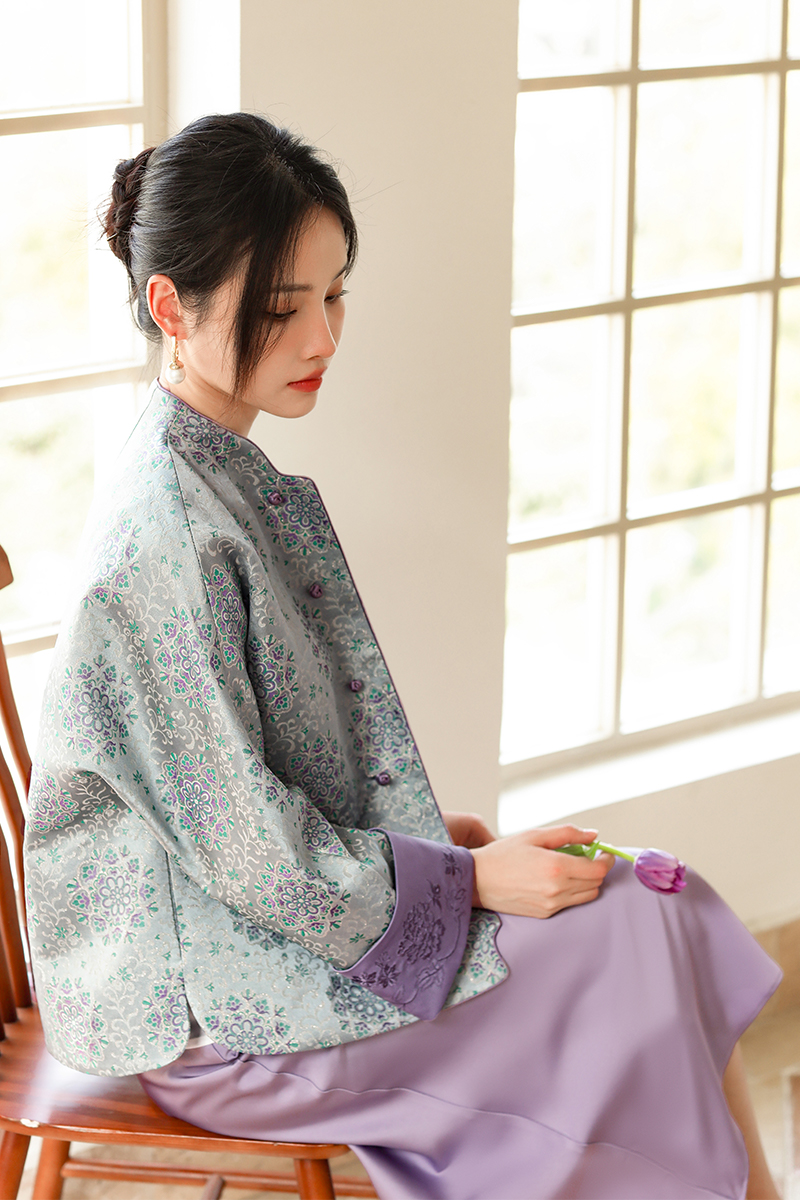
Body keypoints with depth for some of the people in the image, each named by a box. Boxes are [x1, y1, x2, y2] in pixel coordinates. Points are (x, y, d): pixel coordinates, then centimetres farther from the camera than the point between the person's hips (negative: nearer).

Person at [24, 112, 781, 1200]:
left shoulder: (224, 477, 7)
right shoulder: (167, 533, -24)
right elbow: (242, 843, -22)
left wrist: (423, 835, 8)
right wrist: (470, 877, -15)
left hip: (267, 906, 9)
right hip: (210, 1005, -9)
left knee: (666, 913, -2)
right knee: (646, 930, -11)